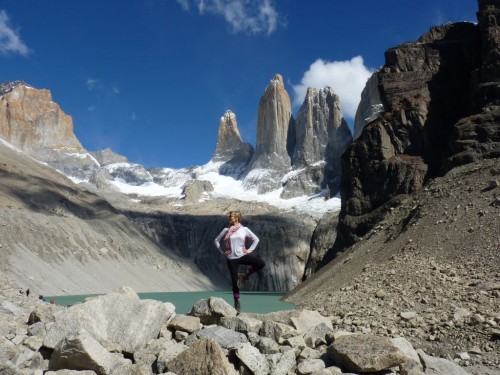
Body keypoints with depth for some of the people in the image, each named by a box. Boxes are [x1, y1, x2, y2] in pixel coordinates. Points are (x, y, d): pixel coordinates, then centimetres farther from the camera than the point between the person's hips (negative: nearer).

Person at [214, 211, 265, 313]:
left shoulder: (244, 229, 1)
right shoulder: (226, 230, 2)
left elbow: (256, 239, 7)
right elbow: (216, 240, 9)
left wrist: (249, 250, -1)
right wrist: (222, 251, -1)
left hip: (242, 255, 0)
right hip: (231, 258, 0)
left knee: (261, 263, -19)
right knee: (235, 281, 2)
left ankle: (246, 275, 4)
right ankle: (237, 303, 17)